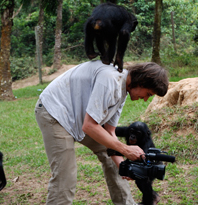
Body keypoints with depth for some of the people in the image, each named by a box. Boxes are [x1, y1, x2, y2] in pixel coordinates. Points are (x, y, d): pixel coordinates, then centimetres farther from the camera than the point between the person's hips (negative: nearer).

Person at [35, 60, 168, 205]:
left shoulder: (122, 89, 3)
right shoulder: (110, 79, -29)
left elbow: (109, 132, 5)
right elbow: (89, 126, -30)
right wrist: (125, 150, -24)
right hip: (54, 113, -10)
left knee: (108, 152, 11)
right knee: (65, 178, -14)